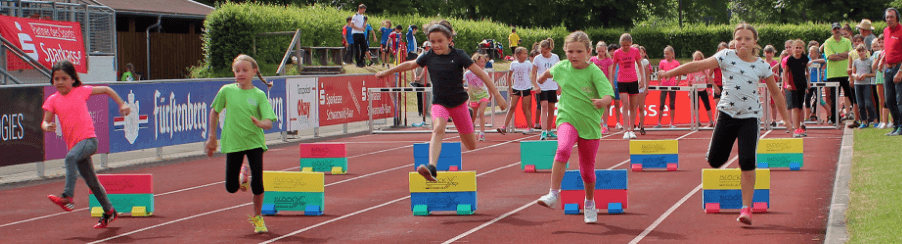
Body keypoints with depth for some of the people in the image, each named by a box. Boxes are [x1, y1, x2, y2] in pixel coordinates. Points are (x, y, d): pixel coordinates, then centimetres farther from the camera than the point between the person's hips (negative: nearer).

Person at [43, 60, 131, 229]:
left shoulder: (81, 91, 2)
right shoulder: (53, 100, 7)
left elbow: (106, 90, 14)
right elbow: (45, 122, 2)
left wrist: (122, 104, 12)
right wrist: (47, 126, -22)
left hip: (88, 140, -5)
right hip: (73, 144, 5)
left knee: (71, 157, -35)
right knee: (91, 182, 12)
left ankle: (68, 196, -42)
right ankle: (109, 212, 28)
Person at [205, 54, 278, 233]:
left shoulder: (259, 95, -5)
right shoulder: (227, 91, -2)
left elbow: (269, 123, -11)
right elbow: (214, 112, 11)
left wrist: (260, 123, -34)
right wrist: (212, 137, 10)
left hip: (254, 142, -1)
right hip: (232, 143, 1)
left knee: (257, 183, -11)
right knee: (231, 187, 1)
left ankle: (257, 217, 13)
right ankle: (242, 179, 39)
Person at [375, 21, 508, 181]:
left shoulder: (458, 55, -9)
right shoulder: (429, 57, 0)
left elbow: (481, 74, -8)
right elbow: (410, 65, 18)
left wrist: (497, 96, -11)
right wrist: (387, 72, 29)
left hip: (459, 102, 0)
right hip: (439, 103, 0)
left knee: (471, 146, 8)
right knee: (438, 128, -33)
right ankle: (431, 168, -50)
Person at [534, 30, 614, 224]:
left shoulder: (594, 72, -12)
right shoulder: (562, 67, -1)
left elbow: (608, 95, -24)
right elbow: (550, 72, 25)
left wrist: (602, 101, -47)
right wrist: (542, 77, 45)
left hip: (590, 124, -1)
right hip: (568, 119, 1)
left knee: (587, 169, 9)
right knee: (563, 149, -31)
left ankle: (590, 203, 35)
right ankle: (554, 194, -30)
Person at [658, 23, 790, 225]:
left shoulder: (762, 66, 1)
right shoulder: (727, 57, -1)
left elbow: (776, 93, 10)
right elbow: (699, 65, -1)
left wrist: (786, 119, 10)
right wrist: (670, 72, -2)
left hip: (750, 117, -1)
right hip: (727, 114, 1)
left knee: (748, 163, -14)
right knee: (714, 161, 2)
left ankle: (746, 208, -7)